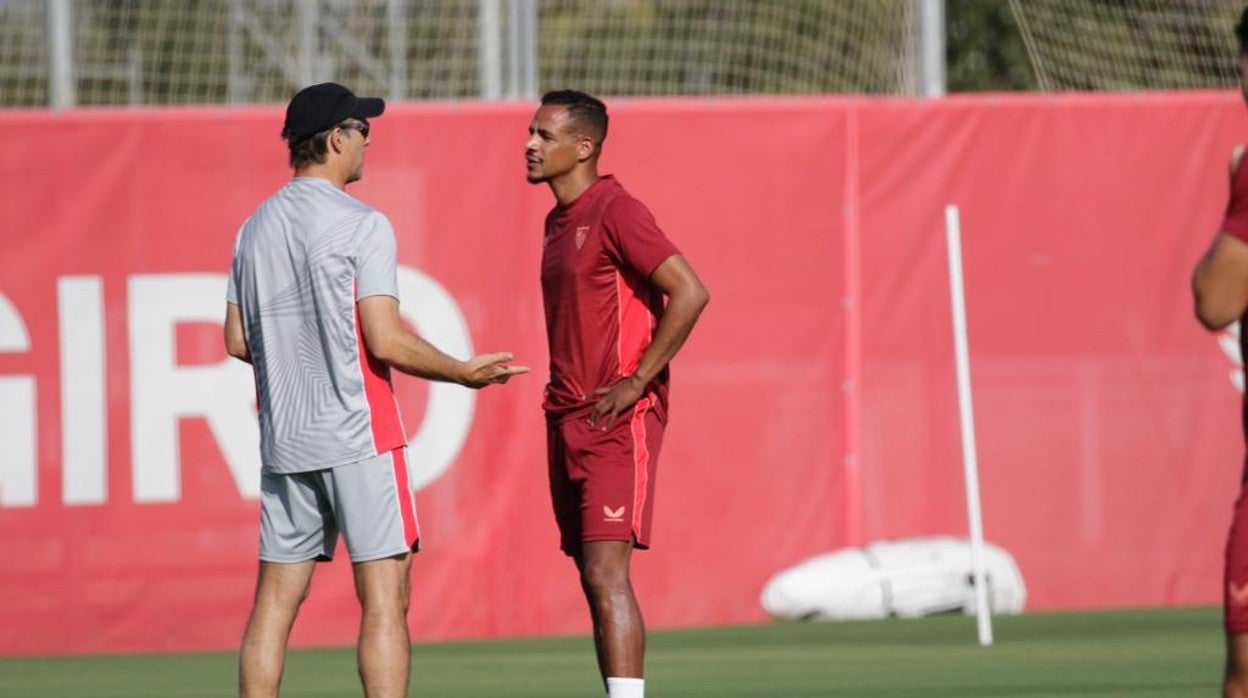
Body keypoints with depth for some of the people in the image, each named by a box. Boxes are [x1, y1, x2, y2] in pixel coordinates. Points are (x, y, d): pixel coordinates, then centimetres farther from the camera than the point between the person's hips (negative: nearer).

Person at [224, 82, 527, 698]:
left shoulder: (254, 229, 10)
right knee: (384, 600, -5)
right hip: (358, 438, -6)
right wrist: (464, 373, -2)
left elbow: (238, 340, 14)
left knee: (275, 600, 8)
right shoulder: (361, 225, -10)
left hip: (284, 439, 6)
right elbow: (386, 341, -15)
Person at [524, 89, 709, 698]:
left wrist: (637, 382, -18)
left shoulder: (614, 211, -11)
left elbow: (689, 293, -18)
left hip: (618, 420, -9)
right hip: (567, 420, 9)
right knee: (593, 579, 7)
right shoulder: (558, 222, 17)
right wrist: (562, 393, 16)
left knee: (606, 574, -15)